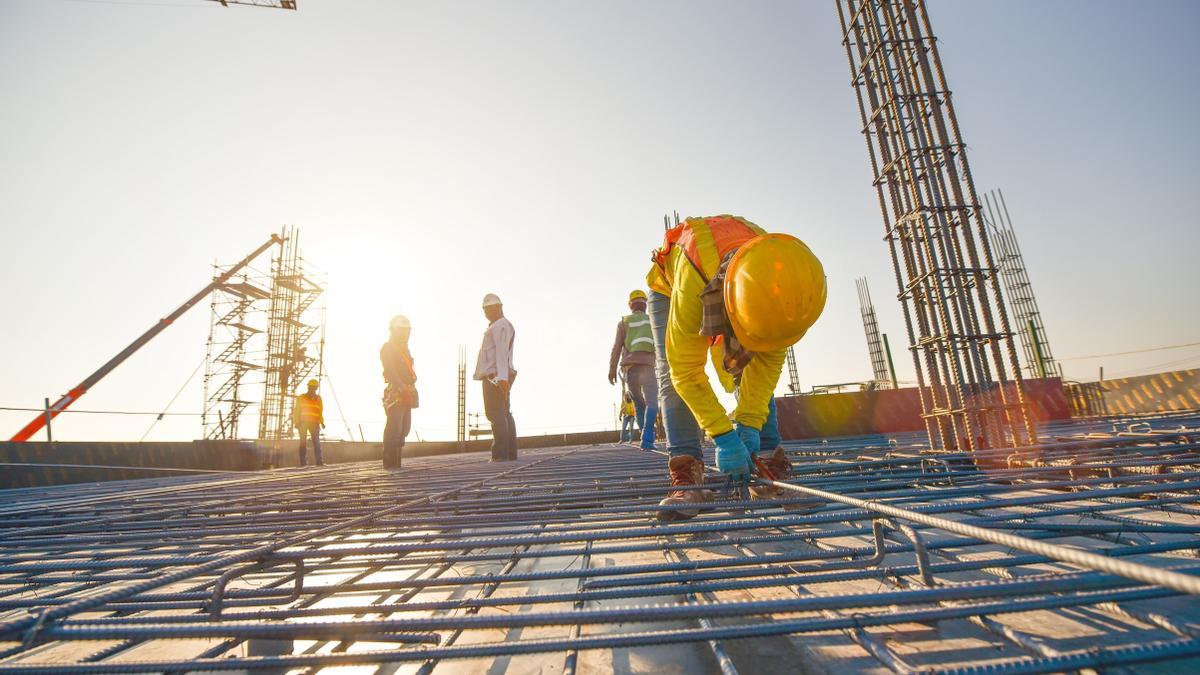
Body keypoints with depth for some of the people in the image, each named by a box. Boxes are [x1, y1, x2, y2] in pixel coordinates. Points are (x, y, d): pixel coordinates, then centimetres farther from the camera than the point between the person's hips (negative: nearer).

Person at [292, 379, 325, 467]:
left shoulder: (318, 398, 15)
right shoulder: (301, 397, 8)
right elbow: (297, 411, 5)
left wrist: (322, 422, 7)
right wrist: (296, 422, -5)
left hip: (314, 423, 2)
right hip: (303, 422, -2)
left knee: (316, 442, -7)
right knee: (303, 442, -3)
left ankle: (320, 462, -10)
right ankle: (303, 463, -2)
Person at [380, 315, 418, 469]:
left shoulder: (405, 349, 23)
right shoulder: (387, 348, -4)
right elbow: (391, 371, -15)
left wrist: (411, 387, 11)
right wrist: (402, 388, -23)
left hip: (406, 395, 9)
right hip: (395, 393, -9)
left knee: (404, 428, 9)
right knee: (394, 428, -11)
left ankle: (396, 461, 16)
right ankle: (389, 462, -6)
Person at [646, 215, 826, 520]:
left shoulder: (779, 281, -36)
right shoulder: (692, 285, -49)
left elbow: (769, 359, -23)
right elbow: (687, 372, -40)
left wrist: (749, 422, -29)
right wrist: (723, 435, -39)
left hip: (734, 289, 4)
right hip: (669, 287, -3)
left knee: (754, 373, -9)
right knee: (672, 375, -21)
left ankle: (768, 465, -5)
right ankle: (687, 473, -23)